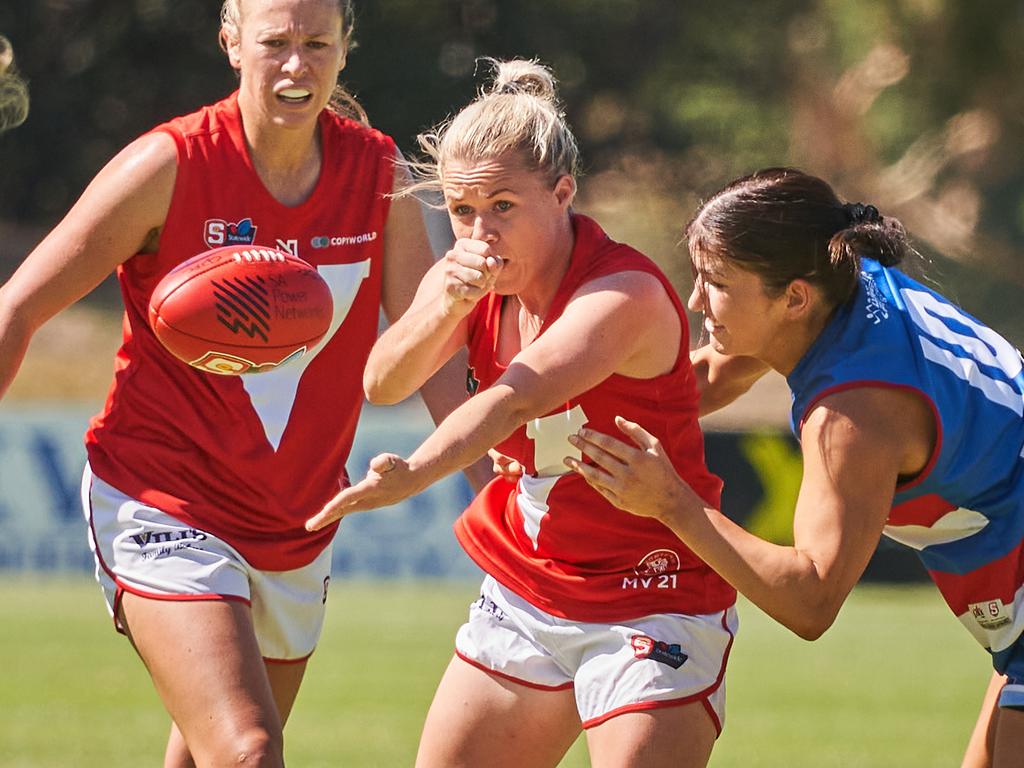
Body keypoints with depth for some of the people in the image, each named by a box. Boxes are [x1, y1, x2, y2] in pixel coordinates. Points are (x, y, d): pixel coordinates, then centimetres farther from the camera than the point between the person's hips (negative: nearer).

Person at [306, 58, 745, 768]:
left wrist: (413, 475, -55)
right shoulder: (471, 278, -1)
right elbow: (383, 384, -14)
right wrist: (446, 306, -33)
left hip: (652, 610, -7)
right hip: (526, 592, 7)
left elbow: (516, 398, -40)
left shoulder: (626, 294, -24)